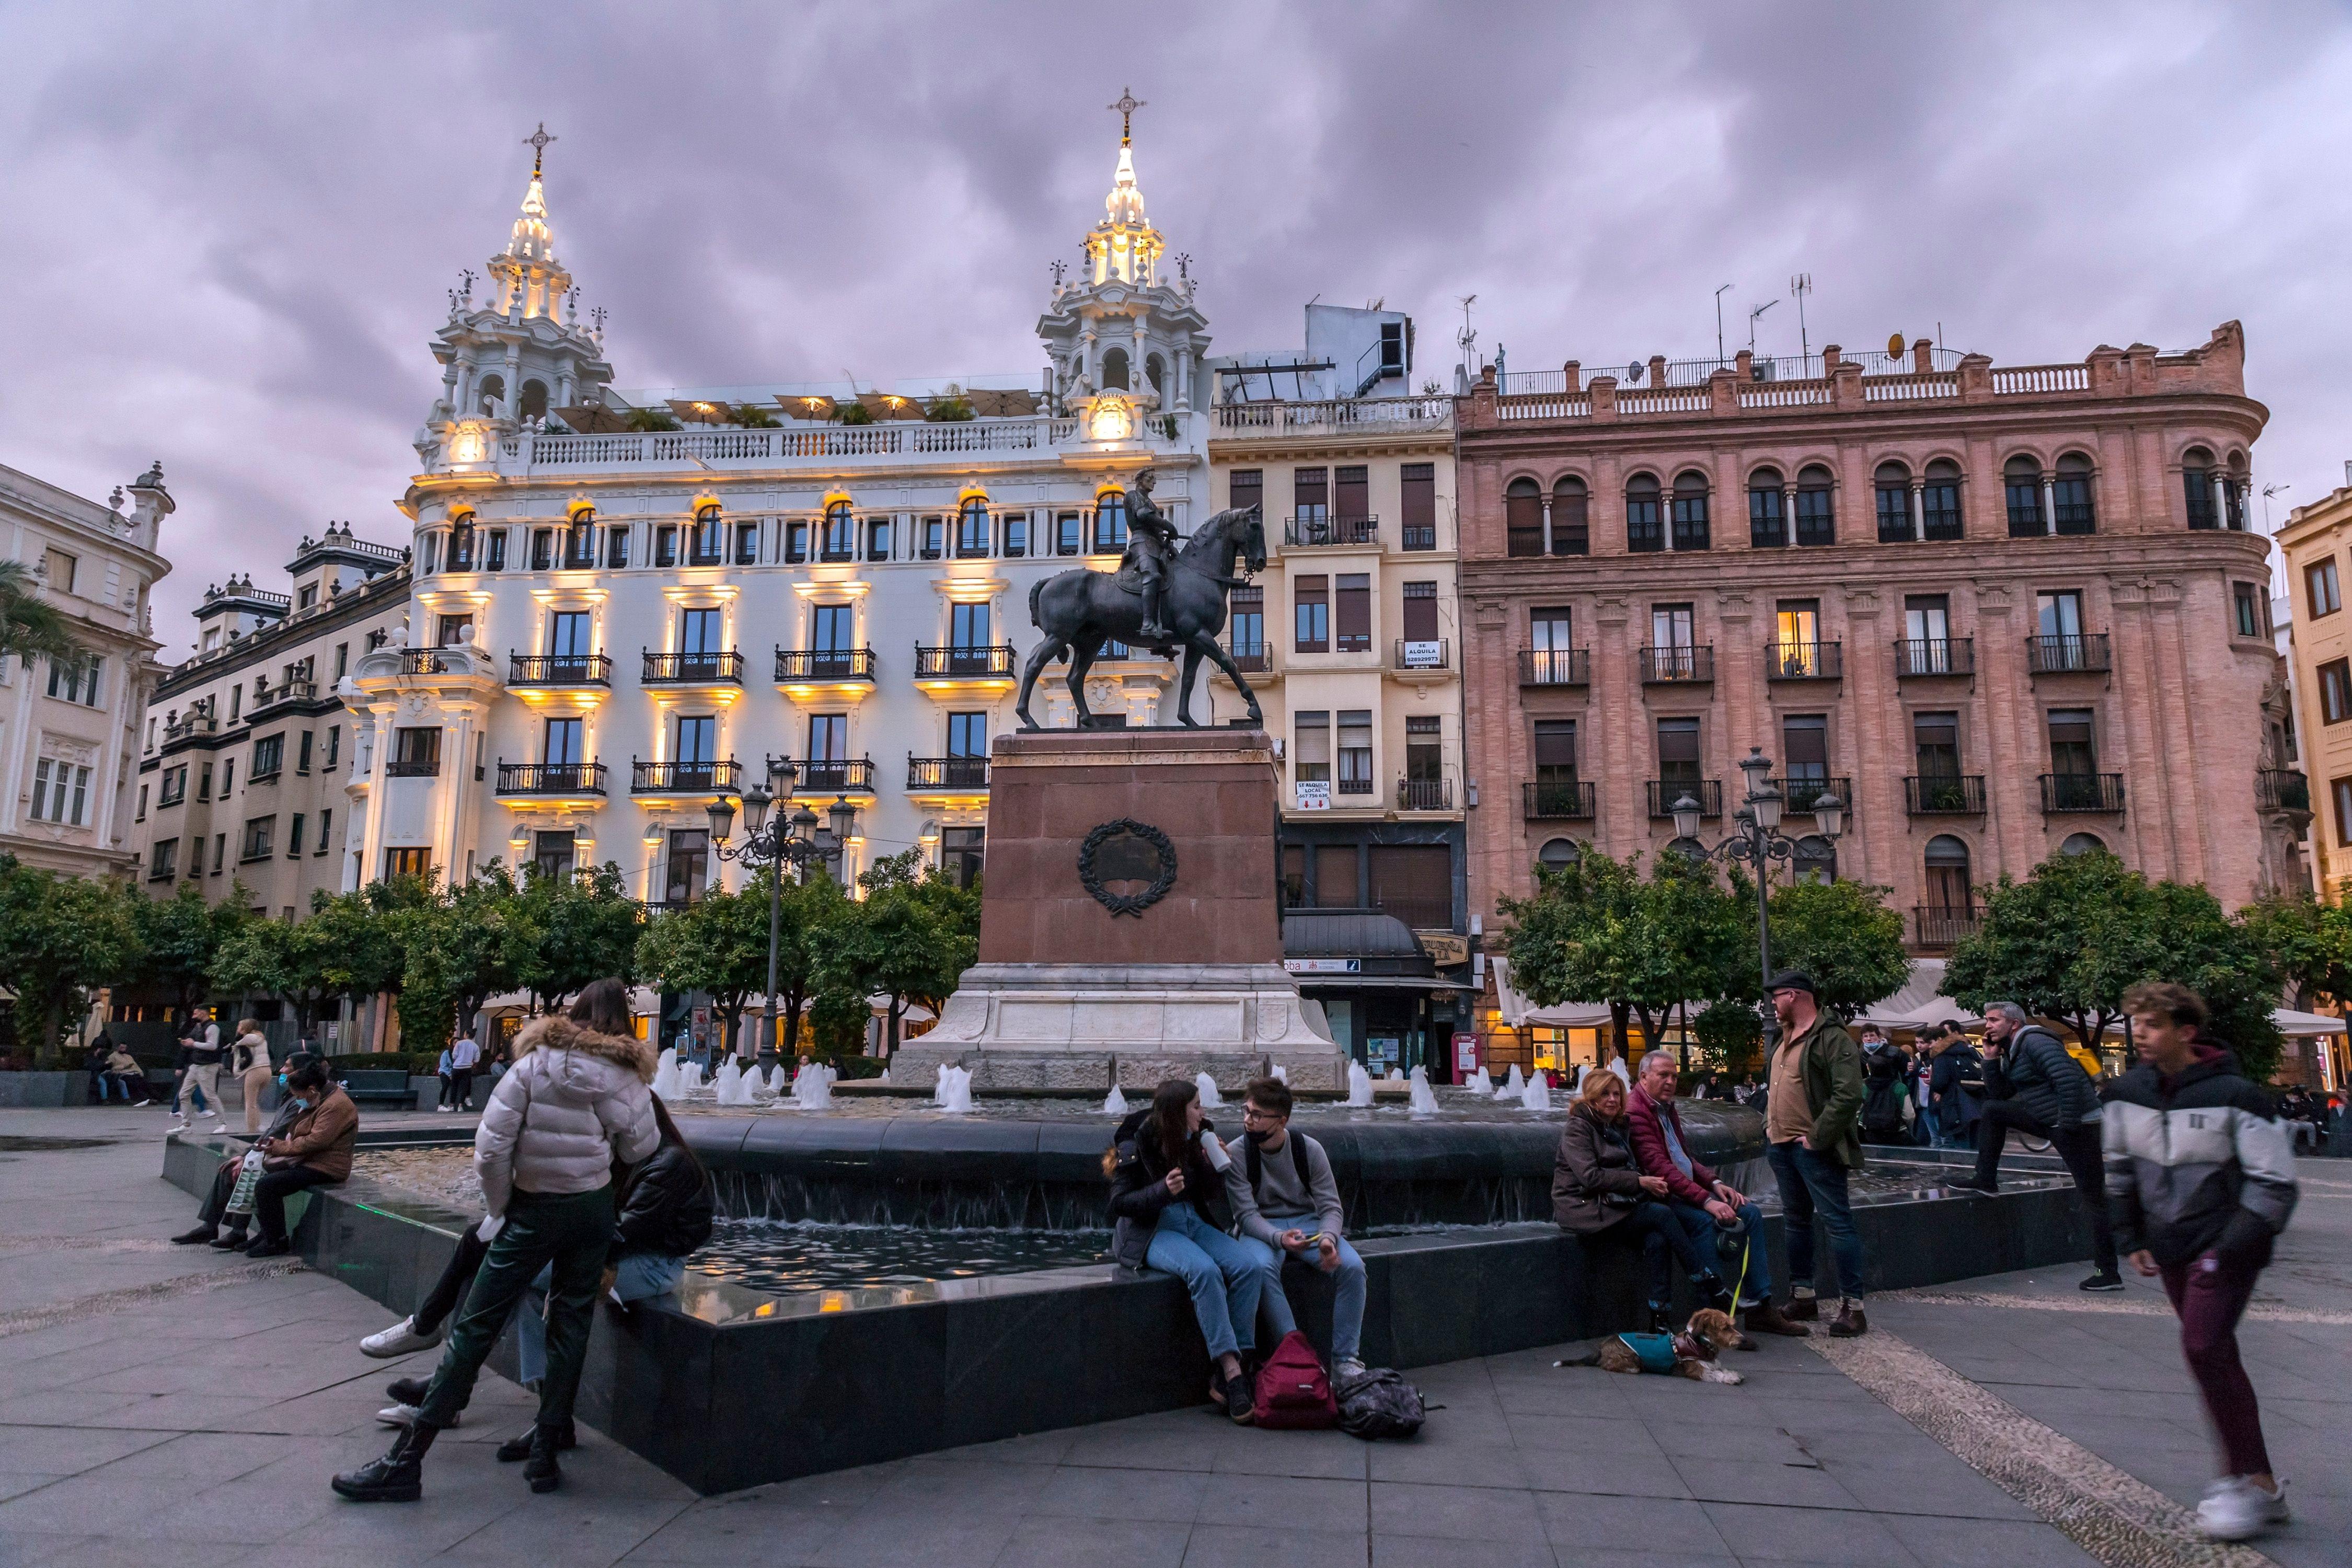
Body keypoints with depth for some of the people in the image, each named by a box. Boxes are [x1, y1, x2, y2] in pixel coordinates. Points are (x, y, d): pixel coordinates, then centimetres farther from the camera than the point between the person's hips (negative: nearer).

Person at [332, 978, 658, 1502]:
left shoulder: (535, 1062, -7)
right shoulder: (625, 1074, -3)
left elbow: (490, 1149, -11)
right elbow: (640, 1148, -1)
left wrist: (499, 1207, 3)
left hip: (534, 1209, -2)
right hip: (594, 1210, 2)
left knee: (475, 1326, 2)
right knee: (570, 1324, 12)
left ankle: (406, 1461, 6)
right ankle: (546, 1455, 15)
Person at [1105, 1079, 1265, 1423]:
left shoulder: (1198, 1138, 8)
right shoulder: (1137, 1143, -8)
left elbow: (1213, 1195, 15)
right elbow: (1120, 1202, -10)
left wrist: (1215, 1166, -6)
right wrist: (1163, 1190, -25)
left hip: (1194, 1223, 6)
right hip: (1149, 1231, -6)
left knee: (1250, 1265, -22)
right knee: (1204, 1270, -35)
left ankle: (1228, 1374, -20)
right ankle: (1231, 1372, -29)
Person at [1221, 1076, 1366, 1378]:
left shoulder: (1309, 1149, -8)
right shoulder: (1236, 1153, -13)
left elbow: (1331, 1208, -6)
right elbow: (1247, 1215, -14)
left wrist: (1328, 1238, -29)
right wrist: (1279, 1238, -34)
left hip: (1308, 1222, 2)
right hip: (1262, 1228, -2)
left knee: (1352, 1266, -24)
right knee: (1263, 1268, -37)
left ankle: (1345, 1359, -11)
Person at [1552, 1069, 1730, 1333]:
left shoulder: (1620, 1128, 18)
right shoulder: (1577, 1127, -7)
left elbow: (1631, 1169, 21)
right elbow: (1591, 1177, -17)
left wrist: (1651, 1183, -1)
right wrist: (1639, 1182, -16)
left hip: (1615, 1204, 7)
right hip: (1585, 1210, -7)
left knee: (1656, 1239, -24)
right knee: (1662, 1214, -22)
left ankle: (1659, 1318, -26)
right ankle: (1711, 1289, -14)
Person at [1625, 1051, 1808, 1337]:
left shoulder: (1668, 1109, 17)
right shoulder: (1635, 1112, -16)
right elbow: (1660, 1168, -24)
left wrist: (1715, 1183, 3)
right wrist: (1706, 1200, -29)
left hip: (1689, 1191, 10)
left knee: (1750, 1213, -1)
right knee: (1703, 1221, -33)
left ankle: (1760, 1307, -2)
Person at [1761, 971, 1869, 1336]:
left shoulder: (1832, 1038, -13)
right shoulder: (1786, 1039, 15)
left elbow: (1848, 1096, -21)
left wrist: (1817, 1138, -20)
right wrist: (1769, 1124, 13)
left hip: (1814, 1149, -9)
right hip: (1781, 1145, 9)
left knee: (1838, 1221, -5)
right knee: (1796, 1221, 15)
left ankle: (1852, 1307, -1)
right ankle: (1802, 1297, 25)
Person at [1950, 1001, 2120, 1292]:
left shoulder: (2035, 1041, -16)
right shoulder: (2012, 1052, 14)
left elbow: (2069, 1079, -28)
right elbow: (1999, 1095, 16)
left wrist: (2068, 1125, -25)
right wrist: (1992, 1058, 5)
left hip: (2078, 1123, -10)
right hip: (2051, 1121, 10)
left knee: (2094, 1198, -5)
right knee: (1992, 1110, 10)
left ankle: (2109, 1273, -1)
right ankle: (1986, 1180, 12)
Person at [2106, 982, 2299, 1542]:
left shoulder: (2234, 1095, -16)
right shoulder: (2130, 1092, 1)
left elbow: (2275, 1180, -12)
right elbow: (2118, 1167, 13)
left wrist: (2233, 1247, -17)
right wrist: (2132, 1238, 9)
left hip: (2225, 1246, -6)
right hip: (2171, 1248, 6)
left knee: (2204, 1347, -15)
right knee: (2213, 1354, 13)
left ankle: (2254, 1482, -2)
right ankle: (2249, 1475, 26)